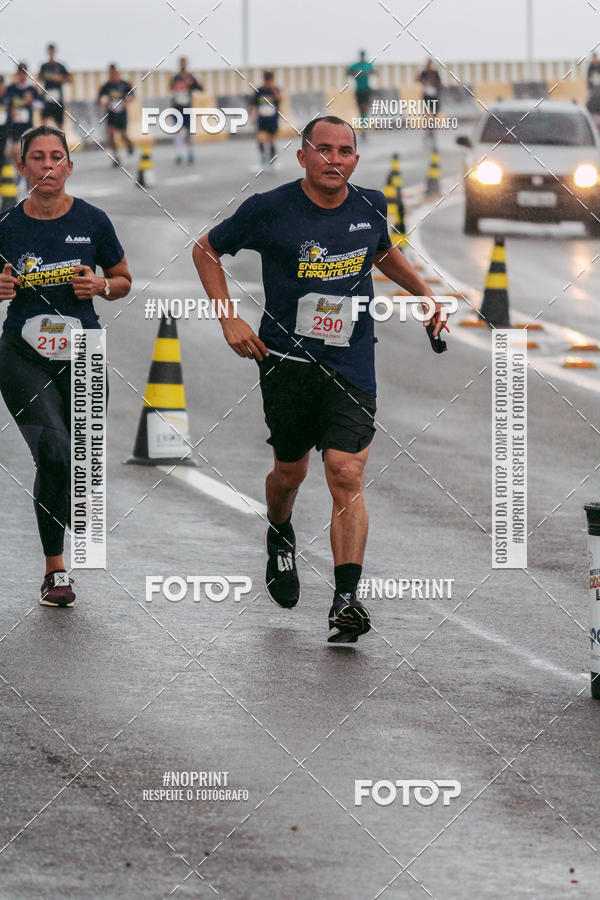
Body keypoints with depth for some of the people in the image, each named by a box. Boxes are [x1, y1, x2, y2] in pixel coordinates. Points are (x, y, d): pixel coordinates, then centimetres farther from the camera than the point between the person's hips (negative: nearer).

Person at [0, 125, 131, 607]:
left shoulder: (92, 221, -2)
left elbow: (123, 281, 11)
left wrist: (100, 286, -11)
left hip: (82, 355, 2)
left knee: (77, 463, 4)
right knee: (54, 453, -20)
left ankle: (56, 567, 30)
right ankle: (56, 569, -9)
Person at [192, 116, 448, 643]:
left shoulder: (370, 207, 3)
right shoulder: (270, 210, -8)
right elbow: (206, 249, 5)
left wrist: (423, 292, 15)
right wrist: (229, 319, -3)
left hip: (352, 367, 1)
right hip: (286, 360, -1)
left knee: (346, 476, -13)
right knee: (290, 472, 12)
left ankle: (347, 599, -18)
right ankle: (280, 540, 48)